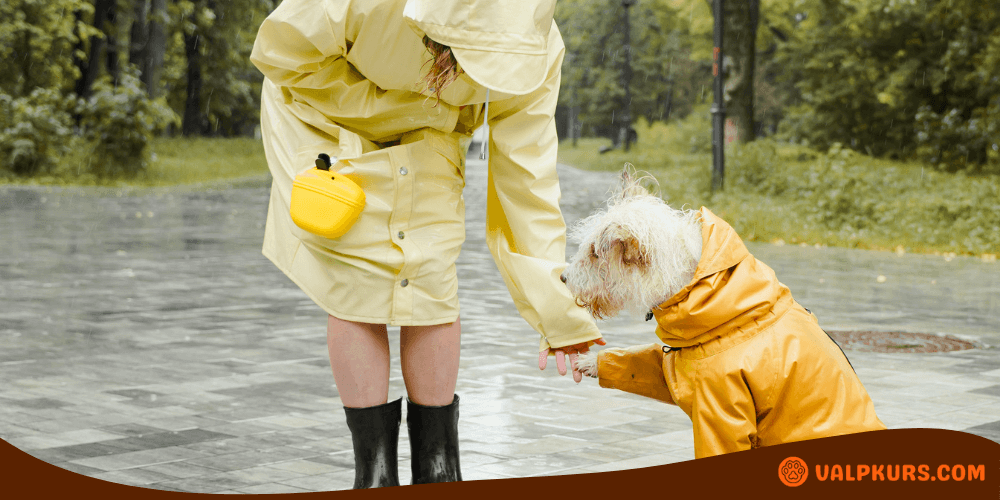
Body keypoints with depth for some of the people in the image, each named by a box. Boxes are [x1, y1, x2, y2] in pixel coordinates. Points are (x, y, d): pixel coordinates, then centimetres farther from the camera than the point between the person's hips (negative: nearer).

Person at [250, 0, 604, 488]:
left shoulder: (535, 45, -31)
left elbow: (527, 179, -24)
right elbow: (280, 51, -23)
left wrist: (557, 311, -23)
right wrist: (380, 105, -27)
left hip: (423, 133, 2)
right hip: (323, 114, -2)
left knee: (433, 282, -10)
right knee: (356, 286, -13)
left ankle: (439, 475, 5)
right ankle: (374, 475, 0)